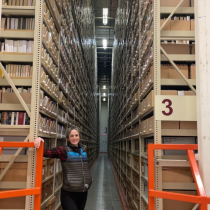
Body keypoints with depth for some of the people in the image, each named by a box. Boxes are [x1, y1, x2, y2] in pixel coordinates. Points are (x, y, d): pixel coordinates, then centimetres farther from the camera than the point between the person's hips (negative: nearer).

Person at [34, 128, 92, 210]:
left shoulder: (84, 150, 7)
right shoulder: (63, 150, -8)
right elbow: (47, 152, -18)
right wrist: (38, 142, -34)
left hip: (83, 192, 5)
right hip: (68, 193, -5)